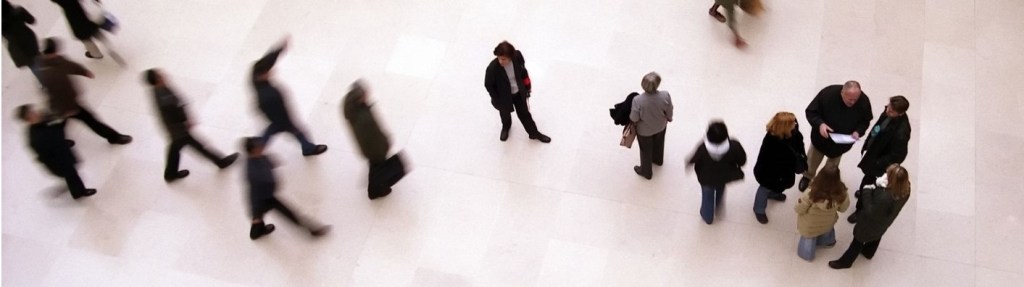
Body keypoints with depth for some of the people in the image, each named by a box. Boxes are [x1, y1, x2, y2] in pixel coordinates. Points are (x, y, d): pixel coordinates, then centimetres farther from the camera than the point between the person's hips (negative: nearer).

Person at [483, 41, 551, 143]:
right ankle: (506, 127, 63)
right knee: (505, 114, 28)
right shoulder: (492, 68, -37)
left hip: (519, 93, 2)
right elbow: (488, 85, -19)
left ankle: (534, 133, 46)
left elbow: (523, 71, -6)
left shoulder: (517, 56, -28)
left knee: (524, 113, 22)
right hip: (503, 96, -2)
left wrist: (527, 87, 5)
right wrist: (497, 101, -12)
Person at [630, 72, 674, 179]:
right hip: (660, 126, 3)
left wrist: (631, 117, 1)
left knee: (646, 150, 26)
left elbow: (634, 119, -23)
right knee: (658, 143, 35)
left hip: (645, 130, -2)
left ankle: (646, 172, 51)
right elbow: (669, 112, -12)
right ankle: (658, 160, 65)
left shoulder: (638, 100, -39)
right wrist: (669, 118, 11)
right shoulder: (665, 96, -32)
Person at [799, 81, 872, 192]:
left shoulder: (864, 101, -26)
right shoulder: (828, 93, -34)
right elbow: (810, 112, -22)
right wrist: (820, 124, -40)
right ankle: (807, 177, 55)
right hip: (821, 137, -1)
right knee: (812, 160, 25)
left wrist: (858, 131, -26)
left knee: (833, 164, 26)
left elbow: (865, 121, -6)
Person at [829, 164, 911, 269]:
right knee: (876, 236, 37)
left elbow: (870, 213, -33)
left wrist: (867, 191, -27)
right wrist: (881, 185, -28)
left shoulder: (885, 198, -49)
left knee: (858, 240, 21)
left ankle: (845, 261, 46)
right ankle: (868, 252, 66)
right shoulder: (905, 189, -27)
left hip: (871, 224, -7)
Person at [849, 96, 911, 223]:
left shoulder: (901, 133, -40)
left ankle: (861, 210, 38)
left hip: (880, 162, -7)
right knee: (867, 175, 33)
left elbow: (896, 156, -28)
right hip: (873, 150, 7)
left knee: (868, 180, 14)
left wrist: (876, 164, -22)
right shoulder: (889, 113, -18)